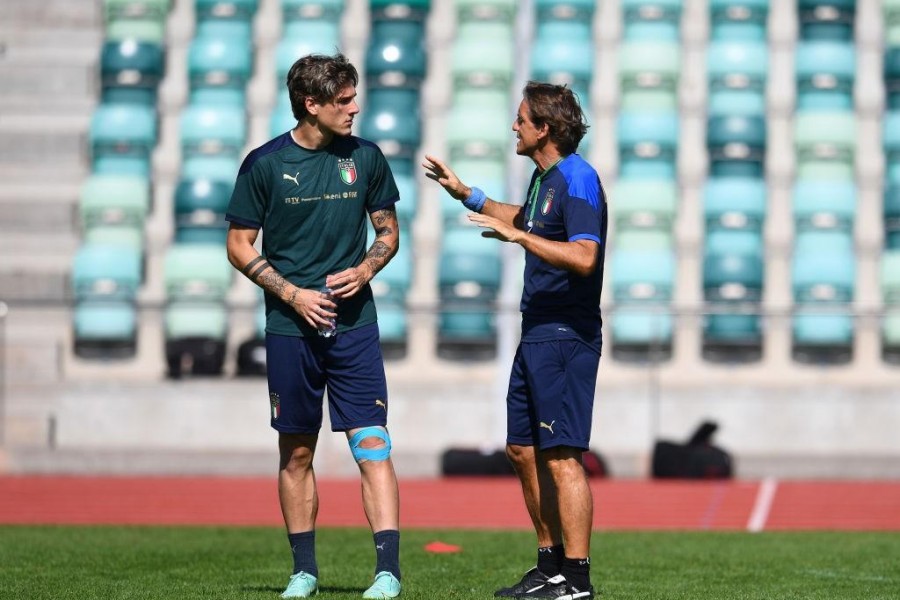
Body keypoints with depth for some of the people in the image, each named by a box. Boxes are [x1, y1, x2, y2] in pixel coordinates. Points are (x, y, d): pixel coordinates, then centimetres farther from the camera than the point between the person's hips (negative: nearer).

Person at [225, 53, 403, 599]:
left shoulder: (365, 158, 4)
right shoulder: (265, 164, -3)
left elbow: (388, 232, 14)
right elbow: (240, 246, 2)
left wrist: (364, 270, -6)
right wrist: (293, 294, -9)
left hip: (355, 323, 1)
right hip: (290, 328, -1)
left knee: (372, 443, -9)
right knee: (297, 451, 8)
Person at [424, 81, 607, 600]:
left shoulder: (577, 179, -16)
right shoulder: (544, 177, 15)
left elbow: (583, 257, -29)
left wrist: (518, 237, -26)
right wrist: (465, 195, 38)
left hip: (566, 338, -10)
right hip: (537, 335, 10)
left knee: (561, 457, -11)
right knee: (523, 450, 14)